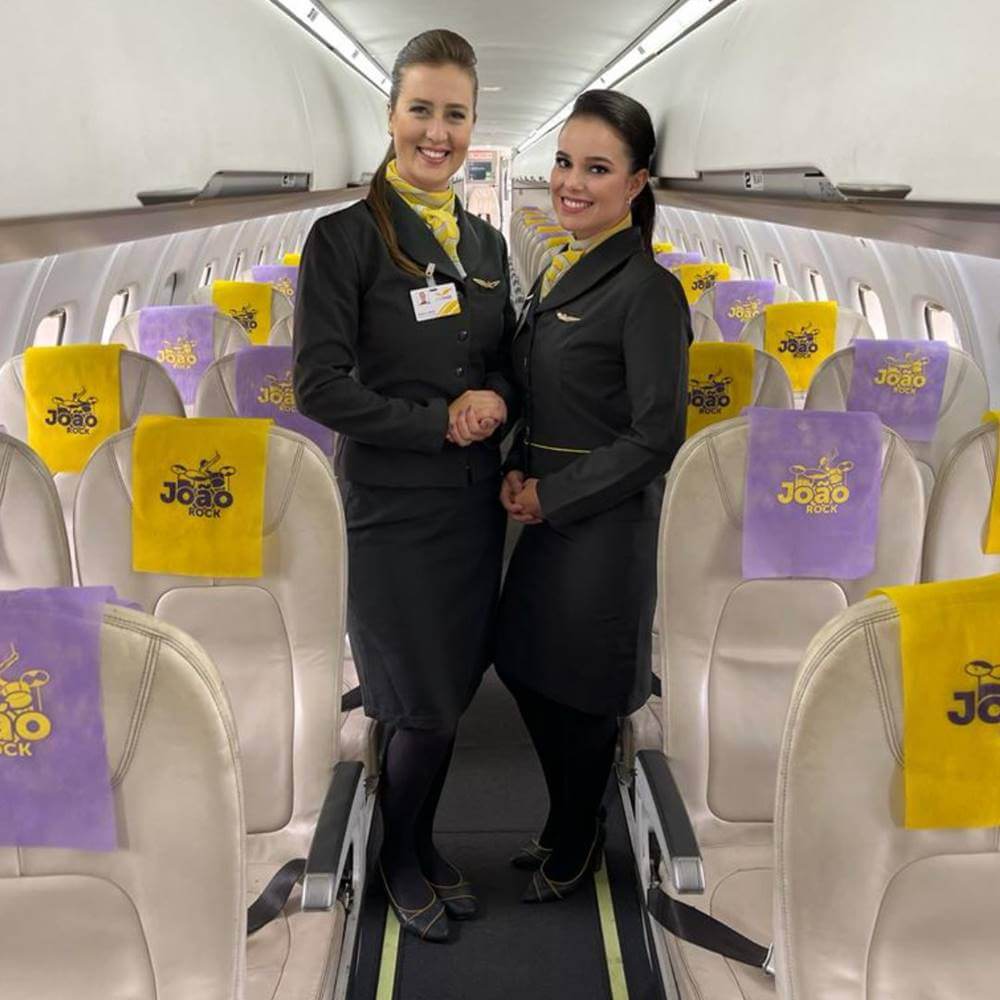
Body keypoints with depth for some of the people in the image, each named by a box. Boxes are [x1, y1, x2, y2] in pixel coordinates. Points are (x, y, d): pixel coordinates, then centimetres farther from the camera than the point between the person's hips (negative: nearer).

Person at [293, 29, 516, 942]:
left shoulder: (485, 242, 8)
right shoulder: (346, 237, -11)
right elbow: (321, 387, -15)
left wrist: (496, 398, -9)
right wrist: (443, 422, -16)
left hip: (476, 500, 6)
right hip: (395, 507, -5)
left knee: (451, 695, 15)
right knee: (427, 708, 4)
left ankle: (423, 845, 37)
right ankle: (400, 863, 30)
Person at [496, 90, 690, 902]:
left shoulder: (648, 290, -17)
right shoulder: (558, 272, 9)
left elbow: (657, 436, -18)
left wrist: (551, 495, -14)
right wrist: (520, 471, -1)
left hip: (604, 522, -8)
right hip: (550, 511, 8)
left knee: (579, 691, 8)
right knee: (527, 670, 17)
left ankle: (574, 847, 33)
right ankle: (572, 826, 40)